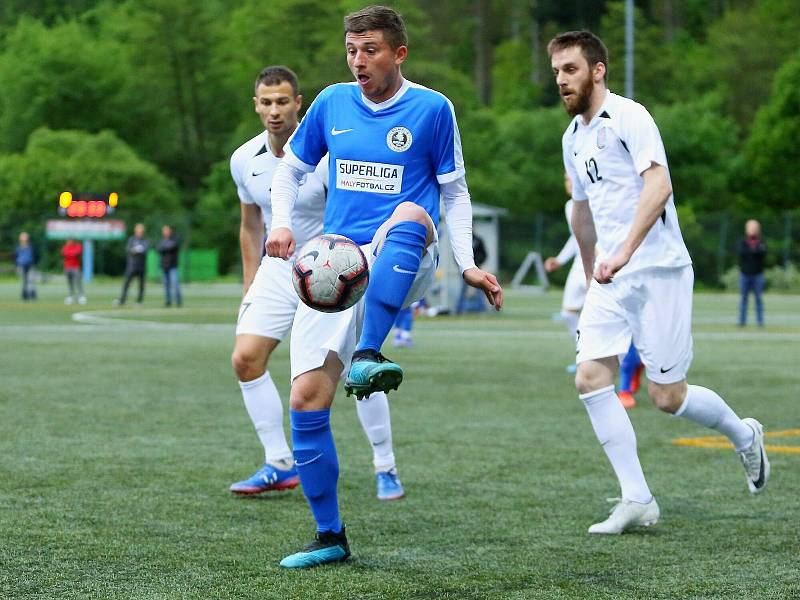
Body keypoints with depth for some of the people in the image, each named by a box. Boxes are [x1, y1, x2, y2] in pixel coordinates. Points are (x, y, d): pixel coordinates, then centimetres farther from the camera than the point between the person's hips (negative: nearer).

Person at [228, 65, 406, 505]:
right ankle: (280, 465, 1)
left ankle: (386, 469, 7)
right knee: (245, 358, -9)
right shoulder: (244, 160, -3)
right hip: (277, 270, 5)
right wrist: (249, 288, 11)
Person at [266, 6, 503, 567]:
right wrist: (282, 225, 2)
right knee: (306, 400, -7)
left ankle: (368, 357, -48)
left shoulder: (432, 109, 1)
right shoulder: (333, 102, 9)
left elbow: (455, 192, 8)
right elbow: (291, 168, 21)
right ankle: (330, 537, 7)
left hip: (402, 266, -3)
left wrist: (469, 267, -2)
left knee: (410, 215, -39)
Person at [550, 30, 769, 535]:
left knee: (667, 396, -5)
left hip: (658, 271, -8)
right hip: (611, 279, 8)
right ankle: (637, 500, -5)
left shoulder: (628, 116, -11)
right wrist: (591, 274, 32)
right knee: (590, 377, -9)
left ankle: (743, 436, 25)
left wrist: (624, 253, -33)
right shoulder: (574, 137, 15)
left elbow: (658, 185, -25)